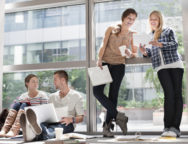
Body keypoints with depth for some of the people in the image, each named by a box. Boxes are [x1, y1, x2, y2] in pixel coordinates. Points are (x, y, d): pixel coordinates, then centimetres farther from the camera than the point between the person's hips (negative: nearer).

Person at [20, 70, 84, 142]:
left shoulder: (76, 96, 9)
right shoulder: (52, 97, 24)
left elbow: (81, 118, 3)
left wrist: (71, 119, -18)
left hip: (67, 125, -3)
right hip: (52, 122, 4)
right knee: (42, 124, -34)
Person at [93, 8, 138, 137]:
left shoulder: (132, 35, 13)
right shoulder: (111, 29, 11)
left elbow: (135, 54, 11)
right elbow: (104, 45, 2)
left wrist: (129, 54, -12)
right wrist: (99, 59, -12)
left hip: (119, 66, 0)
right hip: (105, 63, 0)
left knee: (113, 95, -4)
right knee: (97, 91, -15)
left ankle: (107, 127, 0)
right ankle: (118, 116, -10)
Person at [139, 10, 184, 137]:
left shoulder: (168, 31, 15)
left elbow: (175, 45, 0)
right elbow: (152, 53, 20)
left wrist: (160, 44, -15)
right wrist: (145, 52, -3)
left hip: (175, 64, -1)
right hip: (161, 67, 1)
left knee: (177, 94, -10)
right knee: (169, 94, -16)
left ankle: (175, 127, -12)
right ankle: (168, 127, -18)